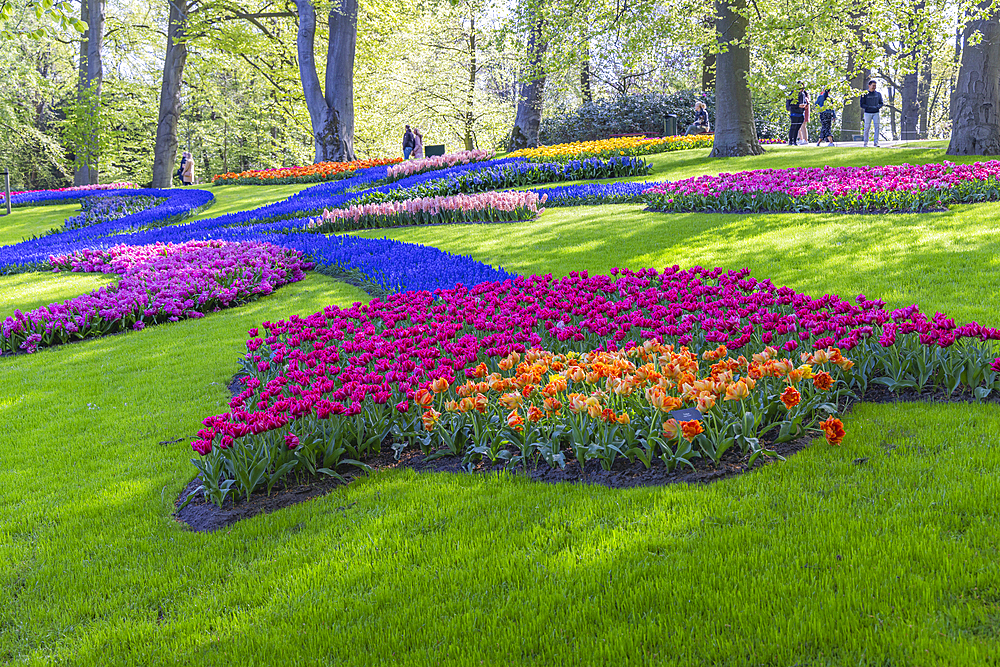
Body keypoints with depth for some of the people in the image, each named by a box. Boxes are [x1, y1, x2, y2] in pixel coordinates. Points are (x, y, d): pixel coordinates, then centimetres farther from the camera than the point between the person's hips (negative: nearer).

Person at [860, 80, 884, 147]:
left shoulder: (878, 94, 9)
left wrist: (878, 107, -11)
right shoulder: (864, 94, 1)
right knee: (867, 128, -1)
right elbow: (862, 105, -3)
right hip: (868, 113, -2)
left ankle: (876, 142, -8)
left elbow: (881, 103, 12)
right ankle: (866, 142, 8)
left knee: (877, 127, -8)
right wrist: (871, 107, -15)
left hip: (876, 113, 2)